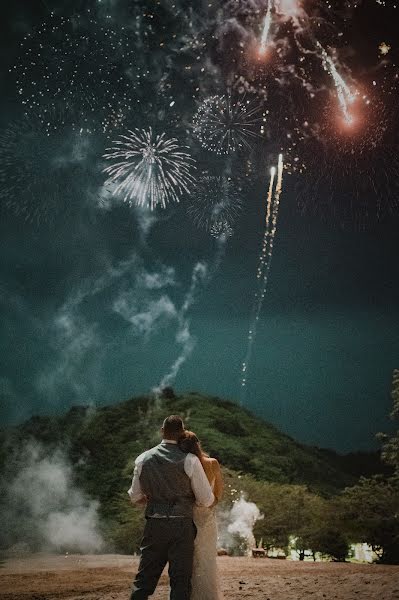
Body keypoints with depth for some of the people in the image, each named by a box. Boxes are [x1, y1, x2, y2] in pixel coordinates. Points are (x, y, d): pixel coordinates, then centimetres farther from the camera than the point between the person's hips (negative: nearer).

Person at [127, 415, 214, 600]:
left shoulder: (143, 459, 3)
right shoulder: (190, 460, -8)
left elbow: (135, 497, 13)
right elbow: (206, 500, -3)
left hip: (154, 525, 3)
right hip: (182, 525, -3)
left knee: (144, 578, 11)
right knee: (181, 581, 6)